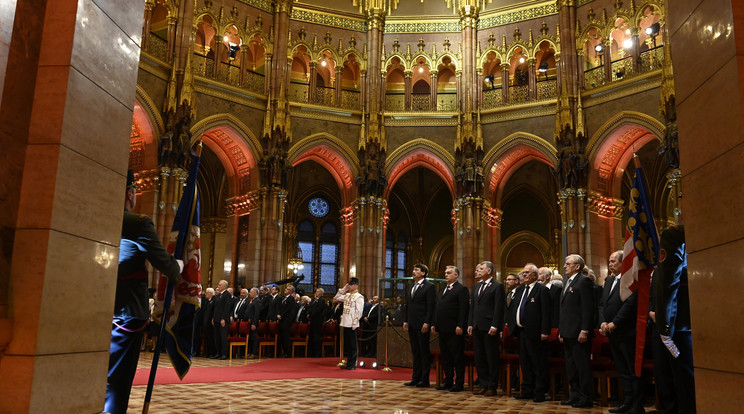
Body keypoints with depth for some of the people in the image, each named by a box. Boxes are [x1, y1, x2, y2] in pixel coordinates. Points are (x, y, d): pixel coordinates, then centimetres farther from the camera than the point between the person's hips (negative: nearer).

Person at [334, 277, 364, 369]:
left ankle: (353, 364, 6)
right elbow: (335, 298, 19)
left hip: (352, 325, -7)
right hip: (345, 324, 7)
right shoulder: (347, 295, 13)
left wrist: (354, 324, -18)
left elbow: (359, 312, -14)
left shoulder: (359, 297, -9)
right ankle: (349, 363, 19)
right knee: (347, 344, 11)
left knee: (353, 345, 0)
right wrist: (343, 289, 11)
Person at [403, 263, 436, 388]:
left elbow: (431, 306, -12)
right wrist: (405, 321, 10)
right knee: (415, 352, 12)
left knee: (424, 352, 0)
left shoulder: (429, 286, -7)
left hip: (422, 325, -7)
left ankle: (425, 380, 5)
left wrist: (427, 323, -17)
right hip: (412, 325, 7)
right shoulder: (410, 288, 17)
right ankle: (416, 378, 18)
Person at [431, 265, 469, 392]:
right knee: (444, 356, 13)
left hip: (455, 330, -9)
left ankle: (459, 384, 6)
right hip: (443, 329, 9)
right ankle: (448, 381, 23)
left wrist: (460, 326, -21)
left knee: (457, 357, -1)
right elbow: (437, 308, 20)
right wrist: (434, 324, 13)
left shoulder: (461, 289, -7)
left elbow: (463, 309, -14)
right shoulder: (443, 290, 19)